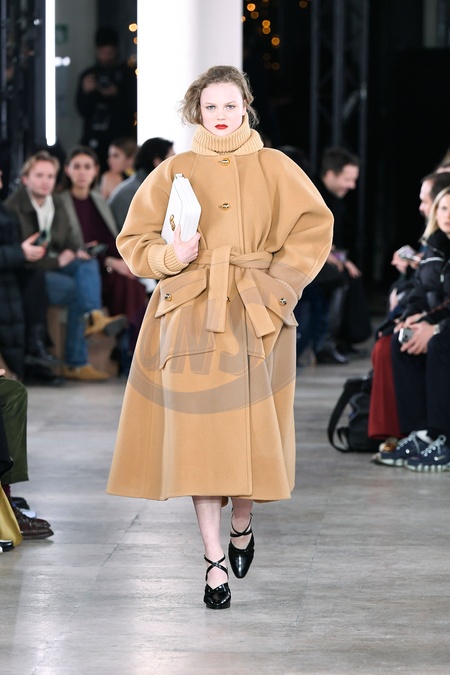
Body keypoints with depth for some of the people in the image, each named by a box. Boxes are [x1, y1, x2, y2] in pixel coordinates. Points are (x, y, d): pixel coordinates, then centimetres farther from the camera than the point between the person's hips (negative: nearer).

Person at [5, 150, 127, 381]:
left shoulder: (56, 202, 11)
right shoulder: (14, 207, -12)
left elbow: (69, 234, 22)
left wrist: (77, 250, -3)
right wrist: (56, 261, -20)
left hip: (54, 264, 7)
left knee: (88, 264, -22)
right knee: (77, 291, -27)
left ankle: (94, 316, -45)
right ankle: (75, 364, -25)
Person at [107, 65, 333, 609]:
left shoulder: (274, 169, 6)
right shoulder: (174, 172, 7)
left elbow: (314, 228, 5)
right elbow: (135, 240, 8)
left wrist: (278, 283, -4)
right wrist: (171, 255, -11)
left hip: (255, 317, 0)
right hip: (191, 315, 0)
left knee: (248, 427, 0)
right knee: (198, 433, -7)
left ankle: (242, 522, 30)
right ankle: (214, 561, -4)